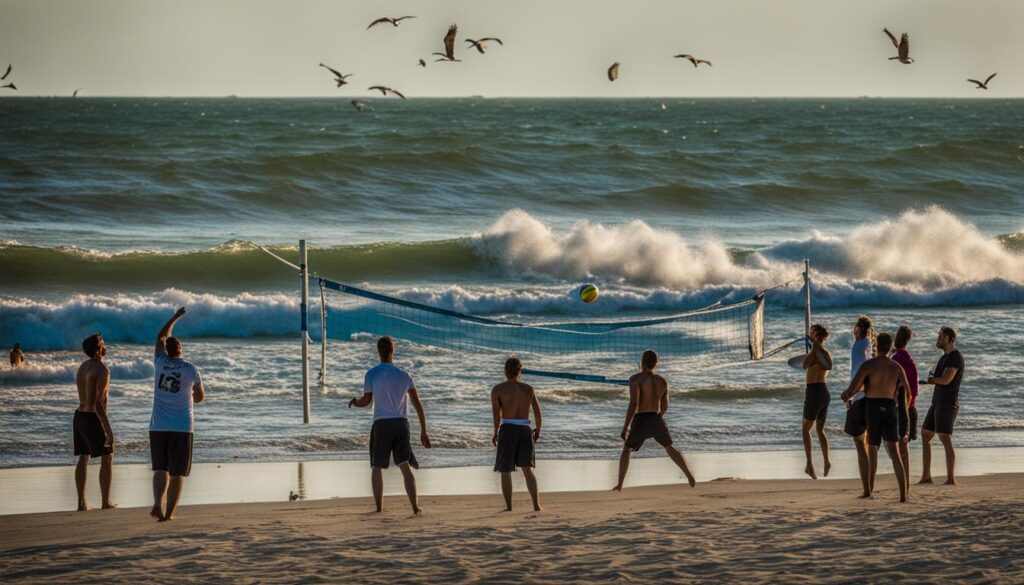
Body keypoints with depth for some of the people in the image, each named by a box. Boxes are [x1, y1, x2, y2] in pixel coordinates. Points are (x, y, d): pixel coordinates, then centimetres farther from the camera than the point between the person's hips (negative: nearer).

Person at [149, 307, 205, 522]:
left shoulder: (160, 363, 2)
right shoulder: (190, 370, -3)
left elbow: (161, 338, 21)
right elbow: (200, 397, 10)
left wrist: (176, 317, 31)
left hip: (158, 426, 2)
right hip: (182, 427, -2)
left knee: (160, 469, 7)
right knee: (177, 472, 3)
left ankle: (157, 503, -15)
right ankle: (169, 513, 1)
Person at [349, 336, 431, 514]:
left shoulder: (372, 374, -3)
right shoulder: (403, 375, 7)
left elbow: (366, 401, 2)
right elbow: (417, 404, 6)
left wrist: (354, 402, 26)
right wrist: (423, 432, 10)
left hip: (381, 424, -2)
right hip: (401, 423, 2)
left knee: (377, 467, 10)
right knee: (406, 467, 1)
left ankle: (379, 507, 6)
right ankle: (415, 507, -9)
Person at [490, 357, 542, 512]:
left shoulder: (497, 390, 0)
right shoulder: (528, 389, 10)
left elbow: (496, 412, -13)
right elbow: (537, 412, 8)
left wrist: (495, 433, -8)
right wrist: (538, 429, 23)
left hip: (508, 430, -2)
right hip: (525, 430, 2)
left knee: (505, 471, 9)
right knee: (527, 469, 3)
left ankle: (508, 507, 8)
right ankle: (536, 504, -12)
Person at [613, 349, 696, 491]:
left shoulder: (636, 379, -12)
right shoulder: (662, 381, 7)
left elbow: (633, 405, -20)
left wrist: (626, 426, -15)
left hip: (641, 421, -4)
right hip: (657, 420, 4)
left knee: (627, 450, 15)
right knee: (670, 448, 22)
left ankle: (619, 484, 5)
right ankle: (689, 476, 8)